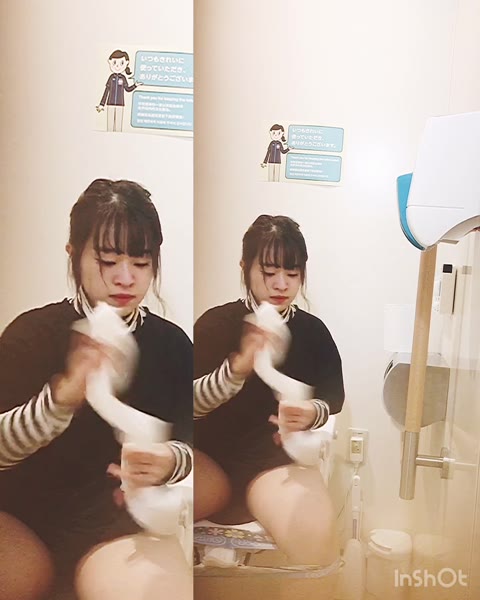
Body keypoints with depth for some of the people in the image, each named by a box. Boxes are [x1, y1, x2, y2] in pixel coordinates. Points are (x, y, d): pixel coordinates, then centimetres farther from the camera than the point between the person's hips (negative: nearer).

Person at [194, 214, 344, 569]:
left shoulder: (313, 331, 2)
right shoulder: (215, 323, -2)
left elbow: (333, 397, 12)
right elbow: (191, 403, -10)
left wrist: (312, 414, -12)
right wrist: (239, 367, -28)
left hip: (278, 458, 1)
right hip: (212, 455, 0)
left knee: (314, 532, -29)